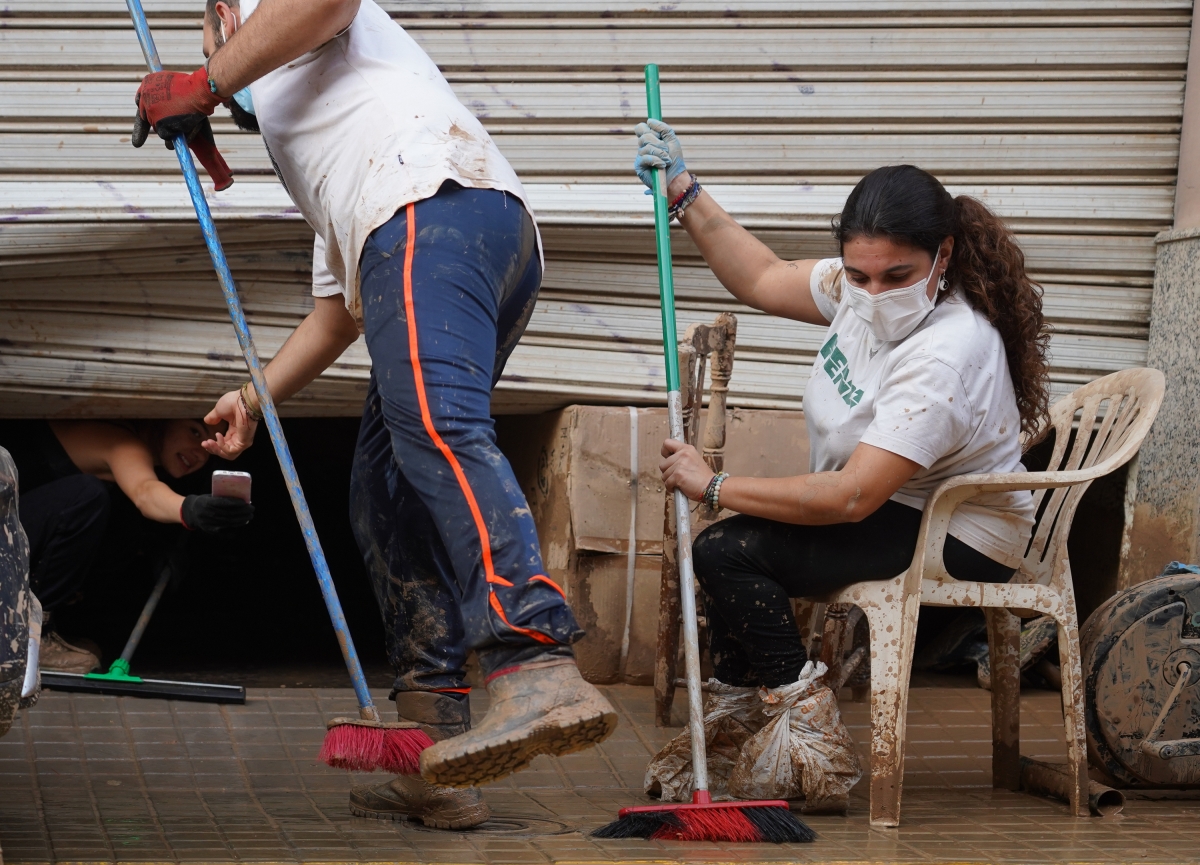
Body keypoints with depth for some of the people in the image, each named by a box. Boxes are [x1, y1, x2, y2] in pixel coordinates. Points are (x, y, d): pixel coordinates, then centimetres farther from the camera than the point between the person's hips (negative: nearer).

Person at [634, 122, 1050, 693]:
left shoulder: (944, 356, -32)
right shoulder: (865, 284, -6)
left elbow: (850, 498, -33)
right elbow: (765, 280, 13)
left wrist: (714, 487, -24)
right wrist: (683, 193, 8)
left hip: (953, 543, -10)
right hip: (889, 505, 10)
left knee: (726, 553, -19)